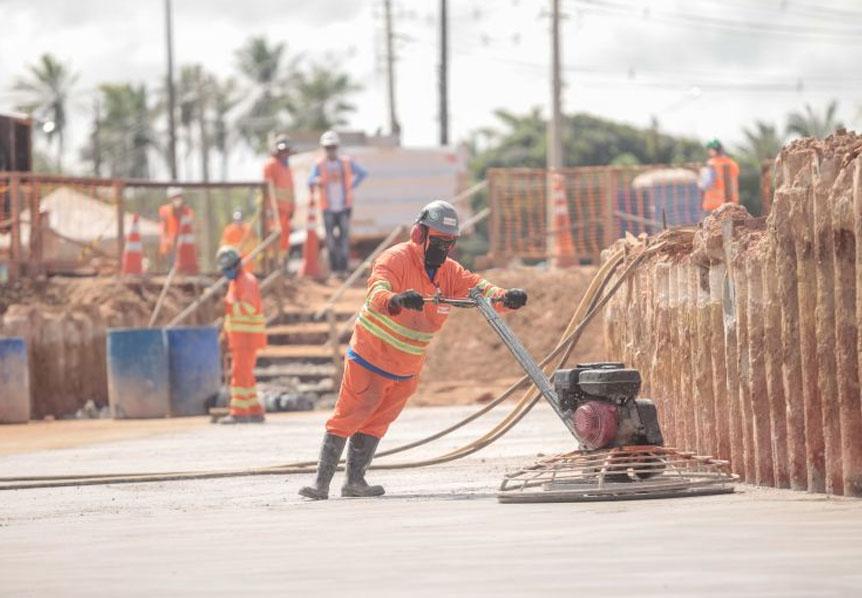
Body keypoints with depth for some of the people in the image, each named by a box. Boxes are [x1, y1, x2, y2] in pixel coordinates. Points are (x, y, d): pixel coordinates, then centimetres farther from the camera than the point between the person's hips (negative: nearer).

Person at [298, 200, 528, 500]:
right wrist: (397, 300, -60)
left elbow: (477, 287, -8)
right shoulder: (395, 259, -19)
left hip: (407, 370, 6)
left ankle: (355, 480, 21)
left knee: (376, 422, 13)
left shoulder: (449, 272, 1)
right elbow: (377, 294, -36)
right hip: (370, 359, -6)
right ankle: (321, 483, -3)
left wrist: (505, 298, -30)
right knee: (347, 418, -4)